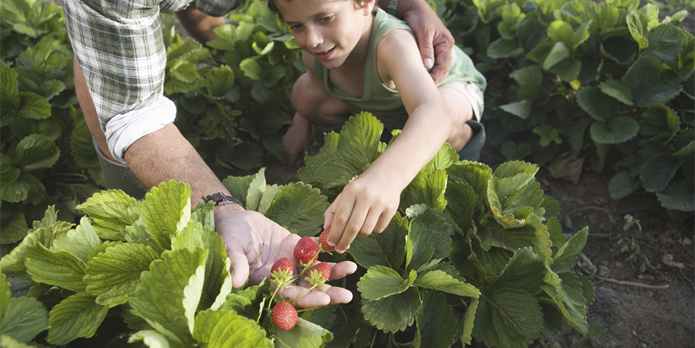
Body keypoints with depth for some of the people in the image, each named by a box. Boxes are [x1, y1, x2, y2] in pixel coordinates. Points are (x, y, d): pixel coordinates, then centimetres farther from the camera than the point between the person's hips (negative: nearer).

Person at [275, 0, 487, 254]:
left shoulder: (391, 43, -47)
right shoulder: (314, 54, -26)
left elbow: (433, 112, -66)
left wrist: (385, 177, -82)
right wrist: (301, 124, -1)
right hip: (381, 100, 5)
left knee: (441, 117, -41)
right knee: (305, 94, -12)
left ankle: (463, 138, -1)